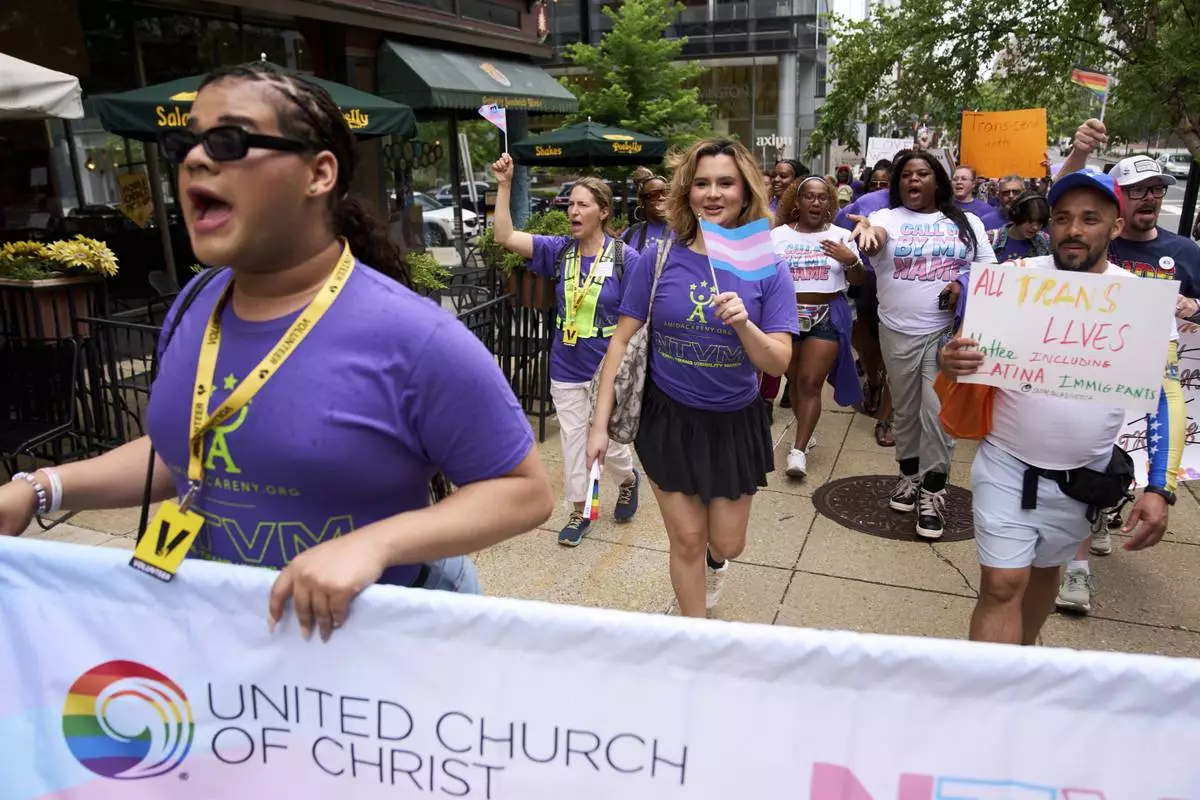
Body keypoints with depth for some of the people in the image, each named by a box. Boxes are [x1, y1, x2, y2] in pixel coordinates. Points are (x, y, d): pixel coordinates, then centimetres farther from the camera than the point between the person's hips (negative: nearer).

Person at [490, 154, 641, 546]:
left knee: (609, 441, 9)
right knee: (572, 439, 13)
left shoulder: (624, 257, -12)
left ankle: (628, 479, 43)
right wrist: (504, 185, -17)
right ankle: (578, 511, 30)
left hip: (608, 367, -3)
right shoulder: (559, 250, -3)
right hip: (566, 369, 3)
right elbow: (505, 237, -10)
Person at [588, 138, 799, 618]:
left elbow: (779, 364, -11)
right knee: (686, 541, 8)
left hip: (735, 423, 1)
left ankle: (715, 560, 52)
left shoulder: (767, 268, -9)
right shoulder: (658, 259, -9)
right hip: (668, 419, -1)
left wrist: (744, 323, -31)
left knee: (726, 544, 13)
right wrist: (600, 424, -8)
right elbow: (622, 341, -6)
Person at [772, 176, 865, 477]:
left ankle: (799, 449, -6)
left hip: (828, 316, -1)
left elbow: (860, 281, 5)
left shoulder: (842, 236, 3)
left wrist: (851, 260, -14)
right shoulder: (778, 235, 3)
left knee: (811, 383, -8)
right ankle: (804, 433, 29)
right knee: (795, 381, 11)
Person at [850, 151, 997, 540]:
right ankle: (909, 474, 28)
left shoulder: (967, 223, 10)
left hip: (948, 331, 0)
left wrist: (966, 285, -10)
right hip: (898, 332, 0)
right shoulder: (888, 217, 2)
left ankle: (933, 490, 3)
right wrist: (867, 230, -47)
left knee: (938, 411, -6)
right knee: (905, 409, 12)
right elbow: (876, 238, -22)